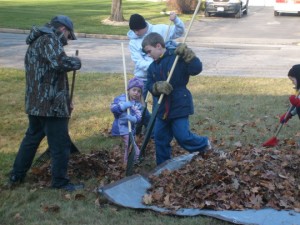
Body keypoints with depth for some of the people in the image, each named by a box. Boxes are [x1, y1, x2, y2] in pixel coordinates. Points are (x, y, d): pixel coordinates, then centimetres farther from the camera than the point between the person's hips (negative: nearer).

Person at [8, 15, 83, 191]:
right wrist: (77, 62, -9)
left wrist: (65, 99, 22)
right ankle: (60, 181, 11)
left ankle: (17, 175, 30)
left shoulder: (37, 41, 22)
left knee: (32, 137, 22)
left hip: (35, 102, 10)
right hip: (50, 104, -10)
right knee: (60, 144, 1)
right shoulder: (49, 39, -12)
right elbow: (60, 63, -31)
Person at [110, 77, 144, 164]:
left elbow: (138, 118, -13)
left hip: (130, 128, 4)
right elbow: (112, 108, -15)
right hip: (121, 127, -4)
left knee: (128, 148, 19)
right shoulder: (121, 98, -5)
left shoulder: (139, 105, -1)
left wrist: (132, 118, -36)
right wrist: (123, 106, -29)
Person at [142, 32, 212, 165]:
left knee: (182, 136, -8)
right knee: (160, 138, 10)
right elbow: (150, 85, 4)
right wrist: (158, 87, -18)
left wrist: (187, 54, -27)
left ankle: (203, 144, 21)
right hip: (163, 109, 7)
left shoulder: (177, 57, -11)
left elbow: (196, 69, -19)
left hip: (180, 106, -7)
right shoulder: (152, 67, 9)